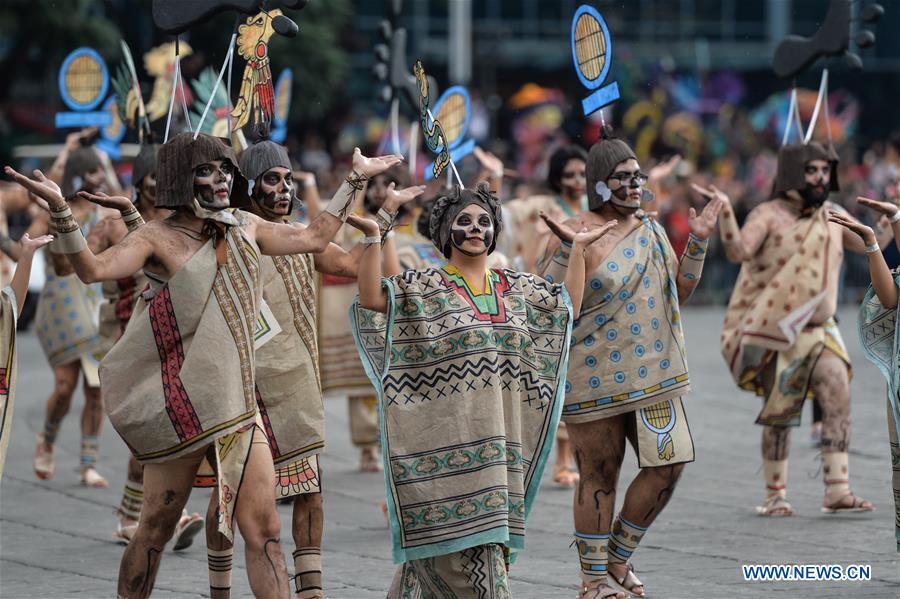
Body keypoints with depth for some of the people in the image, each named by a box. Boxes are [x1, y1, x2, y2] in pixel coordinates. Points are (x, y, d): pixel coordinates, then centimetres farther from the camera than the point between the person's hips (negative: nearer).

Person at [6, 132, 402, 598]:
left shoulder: (244, 228, 11)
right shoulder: (159, 238, -6)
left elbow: (314, 238, 25)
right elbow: (93, 269, -21)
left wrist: (355, 181, 27)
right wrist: (61, 212, -35)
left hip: (238, 403, 5)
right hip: (179, 408, -5)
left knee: (263, 527, -4)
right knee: (156, 529, 0)